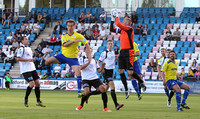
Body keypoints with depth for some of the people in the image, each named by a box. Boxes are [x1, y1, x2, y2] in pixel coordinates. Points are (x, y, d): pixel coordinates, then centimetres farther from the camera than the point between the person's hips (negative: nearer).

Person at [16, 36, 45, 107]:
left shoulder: (29, 48, 18)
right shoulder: (22, 49, -9)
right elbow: (18, 58, -20)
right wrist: (28, 60, -20)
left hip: (32, 69, 9)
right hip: (25, 70, -9)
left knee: (37, 83, 2)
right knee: (32, 84, -17)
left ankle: (38, 101, 9)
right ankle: (26, 99, 3)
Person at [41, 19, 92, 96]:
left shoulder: (78, 36, -9)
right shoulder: (64, 34, -1)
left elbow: (86, 44, -5)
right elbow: (64, 44, -16)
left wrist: (89, 55, -15)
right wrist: (74, 41, -27)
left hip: (73, 58, -3)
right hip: (63, 55, 3)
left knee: (78, 73, -20)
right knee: (48, 61, -7)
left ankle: (79, 91, -14)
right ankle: (48, 73, 25)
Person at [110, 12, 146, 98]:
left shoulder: (129, 29, -9)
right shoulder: (122, 30, 14)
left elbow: (118, 24, -19)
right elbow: (112, 29, 20)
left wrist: (117, 16, -4)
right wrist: (112, 19, 15)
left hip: (128, 52, -8)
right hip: (122, 52, 8)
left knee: (130, 73, -11)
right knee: (121, 71, 1)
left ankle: (141, 82, 15)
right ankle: (126, 90, 8)